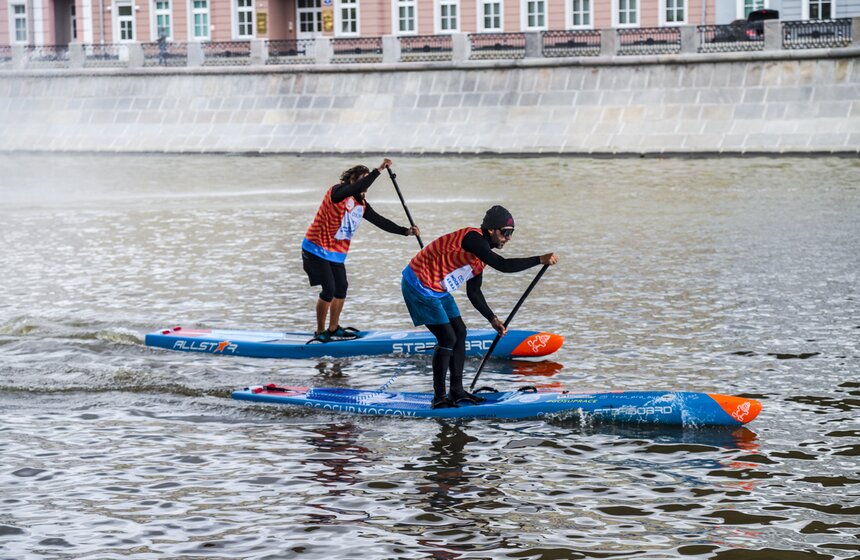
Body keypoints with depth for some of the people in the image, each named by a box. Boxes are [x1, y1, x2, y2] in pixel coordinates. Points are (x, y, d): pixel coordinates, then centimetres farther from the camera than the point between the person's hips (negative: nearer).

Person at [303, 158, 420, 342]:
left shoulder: (361, 205, 7)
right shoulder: (338, 192, -17)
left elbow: (380, 221, 7)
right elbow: (357, 188, -36)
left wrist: (405, 231, -3)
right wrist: (378, 170, -38)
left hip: (337, 253, 9)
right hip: (316, 250, -9)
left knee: (341, 289, 12)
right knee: (328, 290, -12)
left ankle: (333, 328, 27)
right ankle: (320, 332, 0)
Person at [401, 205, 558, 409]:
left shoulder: (482, 251, 9)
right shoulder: (473, 238, -22)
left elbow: (473, 292, 17)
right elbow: (502, 265, -33)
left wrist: (493, 320, 12)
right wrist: (540, 260, -31)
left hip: (437, 290, 10)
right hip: (419, 286, -10)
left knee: (460, 332, 11)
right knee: (448, 338, -11)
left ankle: (457, 392, 19)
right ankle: (439, 398, -4)